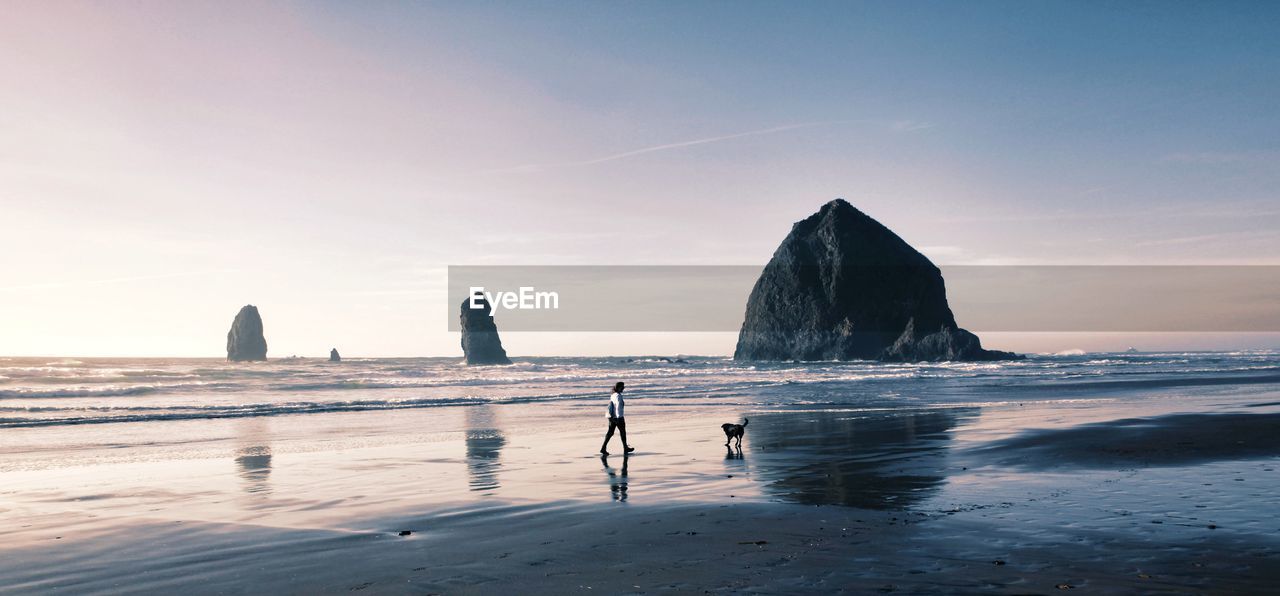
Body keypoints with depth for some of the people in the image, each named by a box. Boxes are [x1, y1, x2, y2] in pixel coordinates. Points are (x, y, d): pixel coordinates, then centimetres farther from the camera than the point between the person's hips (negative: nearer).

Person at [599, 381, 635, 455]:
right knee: (623, 432, 9)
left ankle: (603, 448, -1)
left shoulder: (613, 395, 10)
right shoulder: (618, 396, -18)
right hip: (618, 418, -8)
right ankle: (625, 448, 22)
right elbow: (618, 407, -23)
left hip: (612, 417, 8)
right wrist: (619, 417, -24)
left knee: (610, 432, 7)